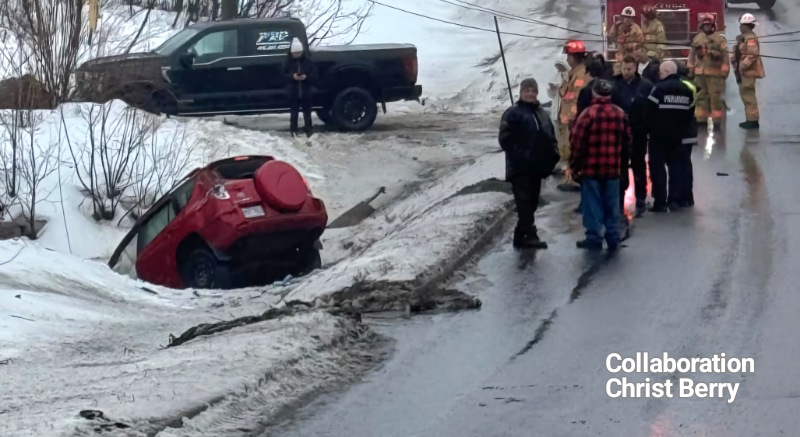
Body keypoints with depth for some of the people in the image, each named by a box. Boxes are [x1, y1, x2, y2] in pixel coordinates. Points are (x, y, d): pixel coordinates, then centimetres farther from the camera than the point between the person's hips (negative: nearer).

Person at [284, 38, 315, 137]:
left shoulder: (308, 62, -1)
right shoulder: (289, 62, -1)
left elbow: (314, 75, 0)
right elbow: (284, 75, 0)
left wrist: (306, 77, -19)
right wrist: (292, 76, -19)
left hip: (306, 92, 0)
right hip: (294, 93, 0)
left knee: (307, 112, 7)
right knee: (294, 113, 4)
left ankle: (309, 131, 15)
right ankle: (293, 131, 12)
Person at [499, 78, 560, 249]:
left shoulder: (542, 113, 16)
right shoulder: (513, 113, -7)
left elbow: (550, 137, 22)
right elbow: (505, 139, -14)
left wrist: (553, 153, 3)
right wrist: (520, 156, -22)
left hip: (536, 167, 8)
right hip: (520, 168, -8)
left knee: (531, 202, 11)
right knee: (525, 202, -11)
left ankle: (521, 235, 20)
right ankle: (528, 236, -14)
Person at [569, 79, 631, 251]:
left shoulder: (589, 113, -14)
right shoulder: (620, 114, 2)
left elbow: (577, 142, -13)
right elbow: (627, 140, 8)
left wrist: (574, 165, -3)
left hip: (590, 167, -4)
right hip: (612, 168, 4)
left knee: (592, 204, 4)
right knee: (612, 205, 12)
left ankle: (594, 238, 5)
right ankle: (613, 238, 15)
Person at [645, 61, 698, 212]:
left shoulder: (659, 89, -15)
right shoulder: (688, 89, 4)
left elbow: (649, 113, -13)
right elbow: (691, 113, 8)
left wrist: (650, 129, 3)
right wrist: (682, 128, 15)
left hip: (660, 136, -5)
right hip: (681, 136, 5)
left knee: (657, 167, 2)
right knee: (678, 166, 12)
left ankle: (660, 202, -2)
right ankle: (675, 200, 11)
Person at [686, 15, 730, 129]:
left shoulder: (719, 39, -2)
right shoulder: (697, 39, 12)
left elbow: (725, 55, -5)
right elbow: (692, 55, 18)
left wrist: (724, 71, -10)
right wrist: (691, 70, 16)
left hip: (714, 73, -4)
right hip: (700, 72, 4)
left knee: (715, 96, -4)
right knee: (701, 96, 7)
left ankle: (717, 120, 1)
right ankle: (701, 119, 13)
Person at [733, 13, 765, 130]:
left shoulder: (750, 38, -16)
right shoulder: (744, 37, 17)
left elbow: (753, 54, -26)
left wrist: (743, 66, -23)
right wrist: (737, 64, 16)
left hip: (748, 71, -11)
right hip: (744, 71, 11)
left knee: (748, 95, -9)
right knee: (745, 94, 15)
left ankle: (753, 120, -7)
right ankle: (750, 119, 22)